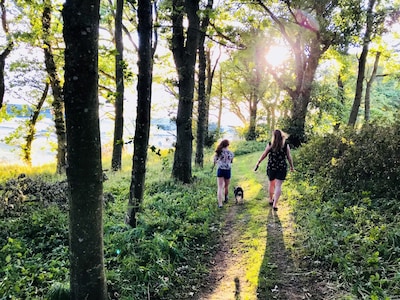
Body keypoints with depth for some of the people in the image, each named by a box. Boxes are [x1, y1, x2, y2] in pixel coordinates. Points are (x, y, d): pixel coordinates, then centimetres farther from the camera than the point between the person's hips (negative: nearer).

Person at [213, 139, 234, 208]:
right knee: (226, 186, 21)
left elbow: (215, 161, 4)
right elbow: (231, 162, 10)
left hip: (220, 170, -1)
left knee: (220, 187, -1)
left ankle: (220, 203, -11)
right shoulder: (231, 153, -4)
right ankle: (225, 198, 42)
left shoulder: (218, 152, -5)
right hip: (227, 171, 1)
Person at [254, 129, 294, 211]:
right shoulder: (286, 145, -3)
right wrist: (292, 166, 16)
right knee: (278, 186, 0)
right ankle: (275, 204, -7)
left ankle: (271, 200, 36)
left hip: (271, 167, 1)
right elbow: (289, 157, 3)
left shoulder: (270, 145, -5)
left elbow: (263, 155, 0)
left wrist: (257, 164, 11)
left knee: (271, 184, 20)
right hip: (282, 168, -1)